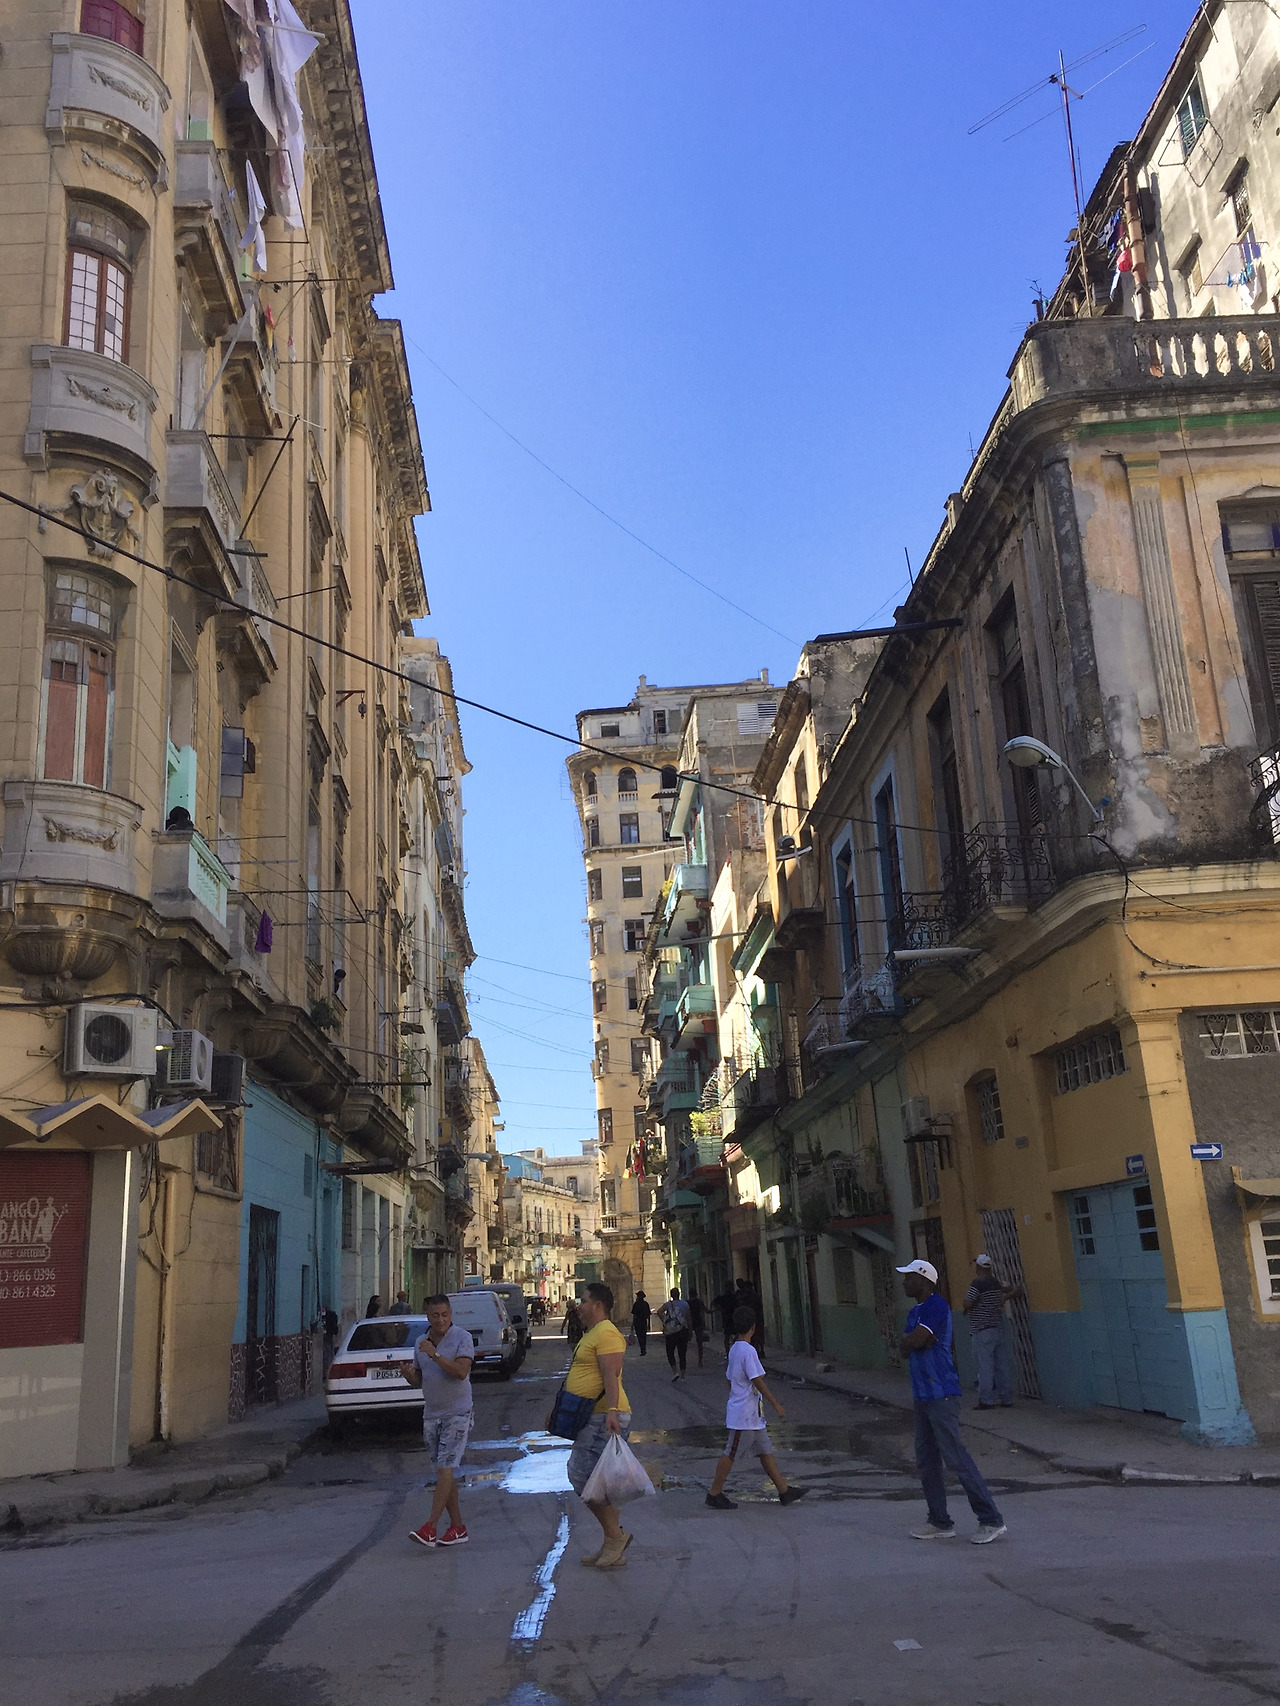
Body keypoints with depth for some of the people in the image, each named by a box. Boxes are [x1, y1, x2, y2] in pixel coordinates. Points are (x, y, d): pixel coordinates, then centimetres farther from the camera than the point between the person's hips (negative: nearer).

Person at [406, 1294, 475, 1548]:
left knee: (445, 1469, -12)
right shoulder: (421, 1342, 9)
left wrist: (435, 1355, -27)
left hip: (457, 1414, -6)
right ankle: (457, 1527, 17)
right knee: (445, 1472, 9)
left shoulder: (462, 1338, -9)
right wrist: (409, 1374, -7)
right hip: (431, 1414, 6)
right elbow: (418, 1379, 17)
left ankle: (430, 1527, -13)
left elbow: (461, 1371, -21)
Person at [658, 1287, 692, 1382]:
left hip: (671, 1332, -2)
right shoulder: (685, 1304, 2)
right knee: (682, 1354, 9)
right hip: (683, 1331, 2)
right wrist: (690, 1330, 11)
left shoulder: (668, 1304, -2)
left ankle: (675, 1372, -7)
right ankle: (682, 1376, 7)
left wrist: (664, 1323, -11)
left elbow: (659, 1312, -20)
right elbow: (688, 1319, 2)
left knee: (670, 1353, 11)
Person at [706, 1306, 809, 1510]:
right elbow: (758, 1382, -20)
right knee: (731, 1454, 0)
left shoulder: (734, 1349, 8)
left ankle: (785, 1492, 15)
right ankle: (715, 1494, 9)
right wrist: (776, 1404, -13)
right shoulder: (748, 1350, -20)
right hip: (744, 1415, -10)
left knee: (766, 1451, 11)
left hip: (752, 1415, 10)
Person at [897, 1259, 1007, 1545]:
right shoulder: (916, 1311, 17)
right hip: (923, 1394, 10)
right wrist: (913, 1340, -8)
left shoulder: (936, 1305, -14)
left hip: (941, 1395, -10)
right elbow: (906, 1348, 11)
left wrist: (909, 1339, -2)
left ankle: (992, 1521, -2)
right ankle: (940, 1523, 19)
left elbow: (915, 1340, -22)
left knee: (956, 1458, -9)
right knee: (926, 1461, 11)